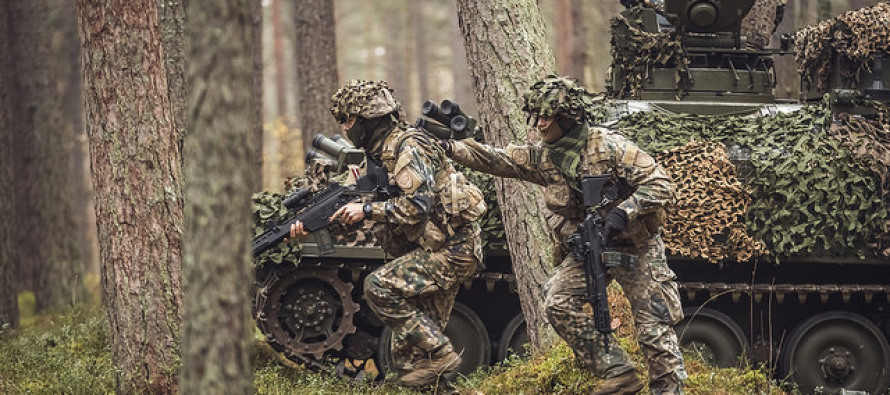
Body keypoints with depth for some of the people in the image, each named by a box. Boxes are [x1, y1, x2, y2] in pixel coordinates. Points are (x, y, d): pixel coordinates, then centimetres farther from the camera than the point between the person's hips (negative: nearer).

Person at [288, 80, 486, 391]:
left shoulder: (409, 148, -15)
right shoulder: (378, 155, 15)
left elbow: (417, 206, -26)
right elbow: (351, 209, 13)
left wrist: (368, 210, -21)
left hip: (453, 248, -10)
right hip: (437, 248, 10)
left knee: (380, 286, -20)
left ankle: (440, 354, -15)